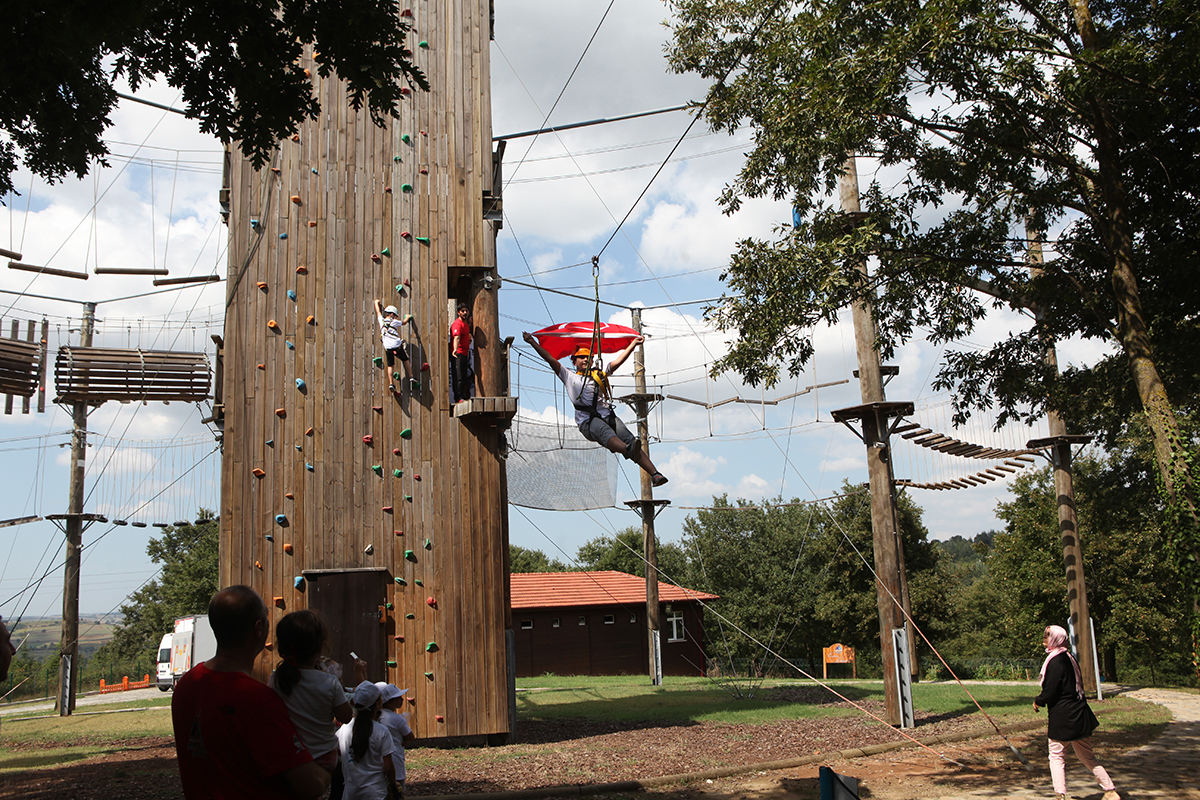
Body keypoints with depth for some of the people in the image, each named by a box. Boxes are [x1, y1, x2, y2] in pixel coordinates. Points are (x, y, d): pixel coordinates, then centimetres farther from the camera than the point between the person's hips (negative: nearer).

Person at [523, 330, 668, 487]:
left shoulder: (599, 374, 29)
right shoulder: (569, 377, 22)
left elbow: (618, 361, 25)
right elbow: (550, 359, 17)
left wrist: (634, 343, 20)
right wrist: (533, 342, 11)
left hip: (607, 415, 3)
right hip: (587, 421, -3)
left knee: (629, 439, -19)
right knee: (605, 432, -37)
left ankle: (654, 474, -32)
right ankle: (629, 450, -67)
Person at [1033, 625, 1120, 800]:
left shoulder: (1055, 661, -18)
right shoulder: (1069, 657, 9)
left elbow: (1050, 691, -20)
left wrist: (1038, 702, 0)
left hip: (1062, 717, -8)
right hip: (1079, 714, 8)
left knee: (1056, 756, 2)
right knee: (1087, 757, 18)